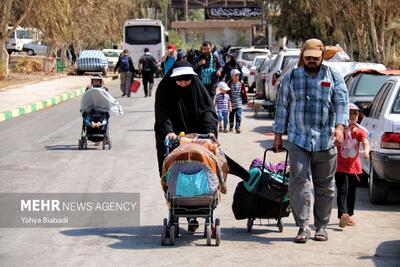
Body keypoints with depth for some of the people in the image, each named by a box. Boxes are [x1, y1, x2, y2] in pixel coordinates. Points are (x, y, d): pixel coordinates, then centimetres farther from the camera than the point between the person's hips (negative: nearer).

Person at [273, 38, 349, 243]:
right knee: (299, 182, -10)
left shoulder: (333, 77, 7)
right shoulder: (291, 77, 9)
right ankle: (302, 227, -8)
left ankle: (321, 226, 17)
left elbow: (342, 103, -1)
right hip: (298, 140, 0)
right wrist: (278, 135, 9)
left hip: (325, 142, 0)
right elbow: (282, 106, 12)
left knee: (325, 186, 6)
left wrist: (339, 126, -18)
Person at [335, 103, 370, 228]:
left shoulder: (360, 131, 2)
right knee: (343, 190, -17)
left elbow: (365, 142, -13)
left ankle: (349, 216, 27)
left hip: (354, 166, 4)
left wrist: (366, 151, -36)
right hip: (341, 166, -4)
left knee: (352, 192, 14)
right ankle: (343, 215, -30)